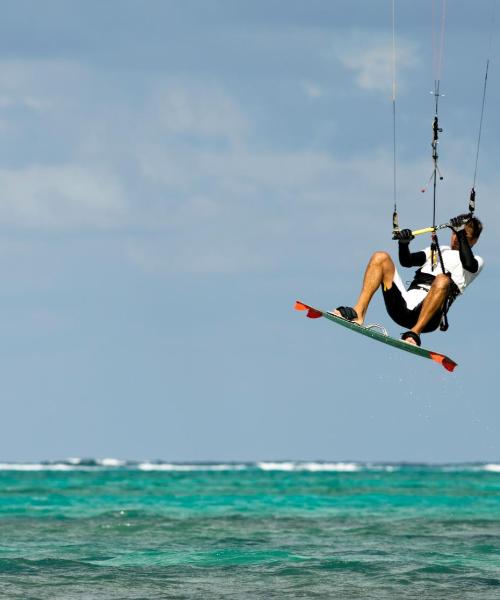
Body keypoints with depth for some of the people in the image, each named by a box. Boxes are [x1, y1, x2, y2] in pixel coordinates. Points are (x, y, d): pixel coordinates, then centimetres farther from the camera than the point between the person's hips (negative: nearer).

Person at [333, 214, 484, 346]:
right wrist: (404, 243, -4)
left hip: (427, 317, -5)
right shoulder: (438, 250, 31)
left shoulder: (476, 262, 17)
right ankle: (358, 314, -21)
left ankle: (414, 333, -39)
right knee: (380, 258, -6)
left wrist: (462, 233, -9)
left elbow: (468, 264, -10)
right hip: (402, 308, 5)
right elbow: (406, 261, 15)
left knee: (443, 280, -34)